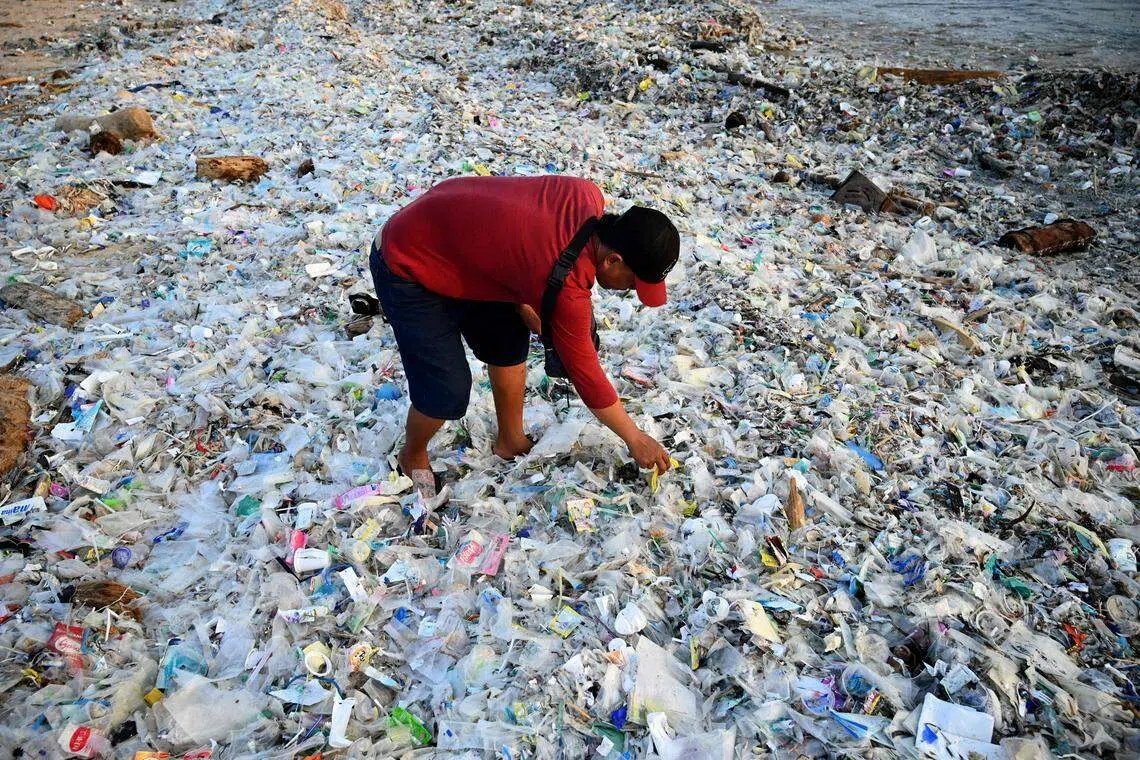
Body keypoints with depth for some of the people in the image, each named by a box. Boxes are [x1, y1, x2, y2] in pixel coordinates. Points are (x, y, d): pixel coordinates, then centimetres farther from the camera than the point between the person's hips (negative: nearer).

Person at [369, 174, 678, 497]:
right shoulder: (566, 283, -33)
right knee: (449, 391, -9)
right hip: (406, 267, -9)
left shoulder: (588, 195, -12)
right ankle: (413, 457, 22)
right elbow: (584, 371, -20)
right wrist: (635, 439, -8)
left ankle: (511, 442, 32)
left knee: (509, 343, 13)